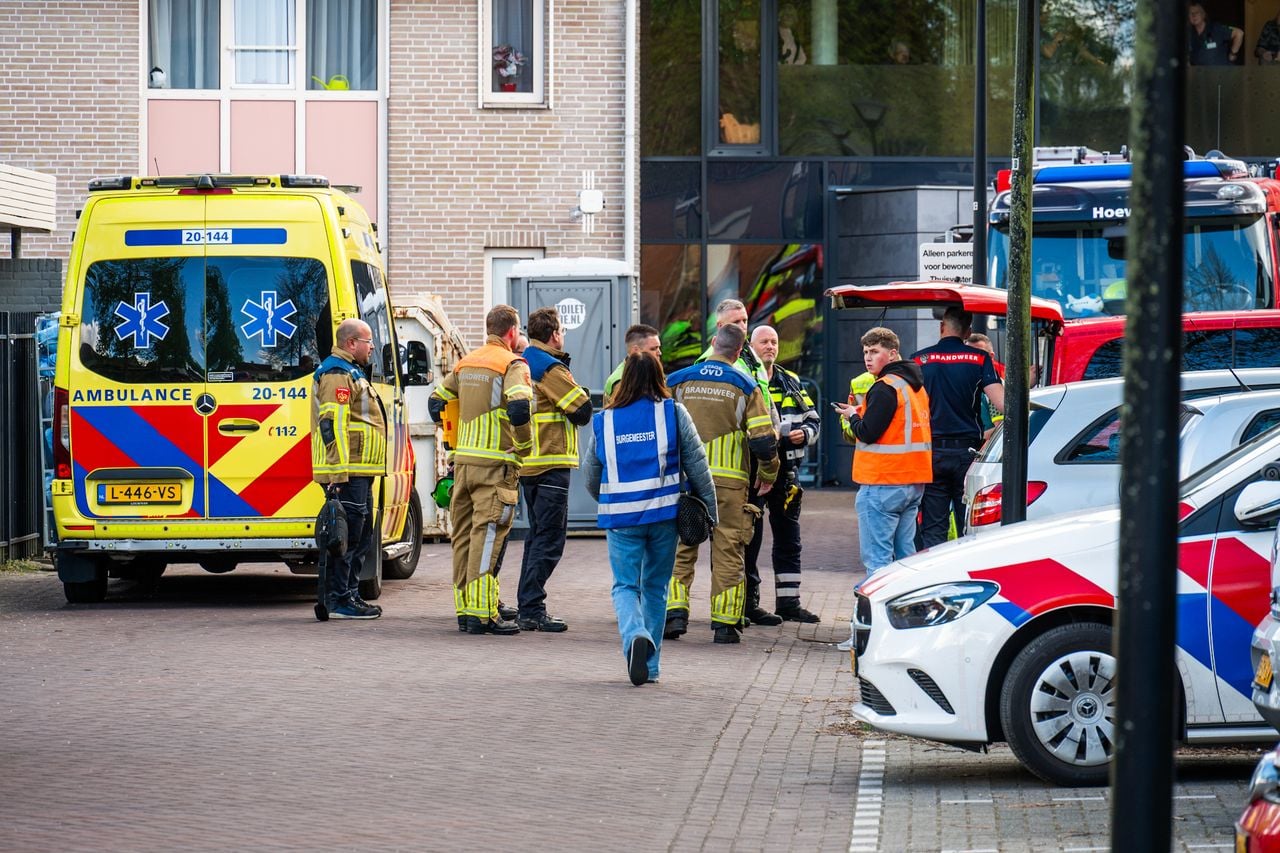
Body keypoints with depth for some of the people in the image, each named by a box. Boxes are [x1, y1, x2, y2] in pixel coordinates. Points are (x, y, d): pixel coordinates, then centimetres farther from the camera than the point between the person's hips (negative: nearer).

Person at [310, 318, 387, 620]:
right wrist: (339, 472, -26)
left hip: (358, 473, 11)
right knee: (347, 536, -10)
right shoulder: (338, 374, -13)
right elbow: (332, 425, -21)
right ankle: (339, 601, -9)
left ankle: (350, 595, 21)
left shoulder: (350, 372, 23)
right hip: (347, 473, -11)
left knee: (361, 537, 15)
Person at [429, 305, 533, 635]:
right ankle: (482, 614, -12)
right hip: (495, 463, -6)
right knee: (486, 536, -9)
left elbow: (436, 402, 18)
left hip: (463, 459, 6)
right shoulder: (513, 365, -7)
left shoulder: (465, 363, 14)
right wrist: (524, 446, -9)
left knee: (463, 536, 11)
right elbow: (519, 407, -23)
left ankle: (464, 609, 15)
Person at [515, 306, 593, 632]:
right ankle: (532, 610, -12)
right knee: (550, 538, -7)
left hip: (527, 465, 9)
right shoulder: (552, 369, -13)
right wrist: (582, 393, 7)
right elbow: (583, 412, -14)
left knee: (537, 535, 17)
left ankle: (528, 608, 17)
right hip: (551, 464, -9)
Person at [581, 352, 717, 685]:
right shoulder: (673, 413, 0)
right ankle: (649, 665, 15)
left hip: (620, 516, 0)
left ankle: (635, 635, -24)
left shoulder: (603, 420, 4)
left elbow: (590, 474, 13)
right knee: (656, 587, 13)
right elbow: (697, 464, 1)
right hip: (664, 512, 0)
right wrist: (710, 509, 11)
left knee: (625, 586, 6)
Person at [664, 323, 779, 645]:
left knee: (680, 550, 9)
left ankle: (675, 613, -2)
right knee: (728, 552, 5)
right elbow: (763, 439, -5)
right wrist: (769, 476, 12)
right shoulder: (745, 387, -2)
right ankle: (725, 623, 4)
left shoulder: (678, 382, 2)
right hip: (729, 482, -1)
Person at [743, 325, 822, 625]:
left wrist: (805, 433, -2)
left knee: (789, 538, 10)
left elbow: (812, 418, 20)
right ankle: (749, 603, 2)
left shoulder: (791, 383, 14)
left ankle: (789, 602, 17)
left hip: (784, 471, 6)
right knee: (750, 538, -3)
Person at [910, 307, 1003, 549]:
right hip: (967, 450, -1)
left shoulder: (919, 360, 3)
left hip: (931, 450, 1)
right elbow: (1001, 402, -12)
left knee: (932, 529, 4)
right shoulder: (980, 359, -1)